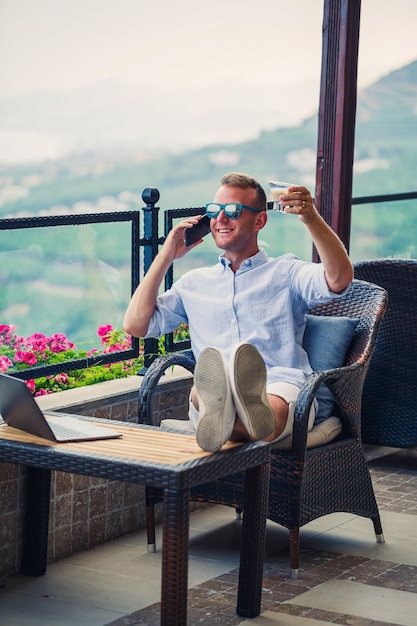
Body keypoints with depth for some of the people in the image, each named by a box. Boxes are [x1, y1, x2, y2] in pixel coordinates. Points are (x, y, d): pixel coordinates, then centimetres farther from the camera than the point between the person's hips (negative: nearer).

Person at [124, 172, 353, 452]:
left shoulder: (285, 272, 22)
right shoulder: (195, 283, 32)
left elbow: (340, 279, 1)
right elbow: (135, 324, 23)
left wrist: (312, 219, -12)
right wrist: (166, 256, 22)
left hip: (282, 389, -2)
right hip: (217, 389, 2)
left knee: (273, 410, -42)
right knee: (200, 393, -39)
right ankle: (216, 410, -74)